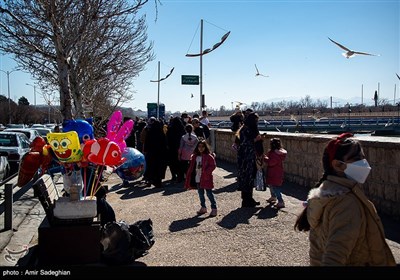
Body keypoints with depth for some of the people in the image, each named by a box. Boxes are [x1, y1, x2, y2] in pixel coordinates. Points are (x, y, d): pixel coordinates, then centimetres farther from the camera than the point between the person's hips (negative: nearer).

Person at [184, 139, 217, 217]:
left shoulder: (209, 156, -10)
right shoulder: (195, 157, 6)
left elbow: (213, 165, -13)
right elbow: (191, 168, 8)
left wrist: (206, 172, -23)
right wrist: (188, 181, 6)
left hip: (206, 179, -6)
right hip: (198, 179, 6)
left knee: (209, 193, -1)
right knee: (200, 193, 15)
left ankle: (214, 208, 8)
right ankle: (203, 208, 30)